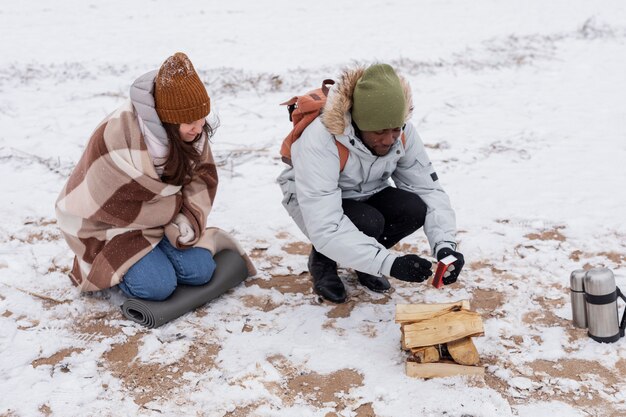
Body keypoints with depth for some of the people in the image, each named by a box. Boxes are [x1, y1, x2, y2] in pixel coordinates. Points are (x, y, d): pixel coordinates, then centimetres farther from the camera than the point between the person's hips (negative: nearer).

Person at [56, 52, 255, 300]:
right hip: (106, 222, -5)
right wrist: (179, 205, -13)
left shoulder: (192, 133, -12)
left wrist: (188, 223, -20)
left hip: (161, 217, 5)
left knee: (199, 270, -13)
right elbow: (127, 207, -24)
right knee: (158, 284, -22)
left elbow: (203, 177, -4)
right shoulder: (119, 139, -32)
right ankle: (107, 268, 6)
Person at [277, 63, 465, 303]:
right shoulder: (320, 142, -37)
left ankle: (364, 261, 3)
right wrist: (388, 263, -46)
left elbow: (429, 189, -15)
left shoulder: (402, 131, -21)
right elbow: (325, 229, -41)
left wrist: (445, 244, -32)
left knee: (415, 209, -24)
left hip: (366, 196, 5)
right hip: (313, 201, -4)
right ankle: (322, 261, -2)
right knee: (368, 223, -34)